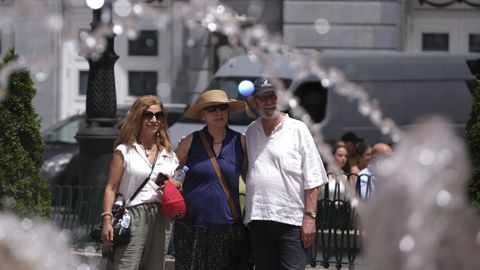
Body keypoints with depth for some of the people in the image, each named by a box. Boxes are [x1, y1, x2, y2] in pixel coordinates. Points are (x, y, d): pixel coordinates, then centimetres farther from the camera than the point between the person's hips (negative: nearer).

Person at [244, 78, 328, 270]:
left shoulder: (298, 129, 0)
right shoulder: (251, 132, 13)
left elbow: (312, 180, -3)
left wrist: (310, 216, -11)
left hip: (291, 220, -5)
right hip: (258, 220, 5)